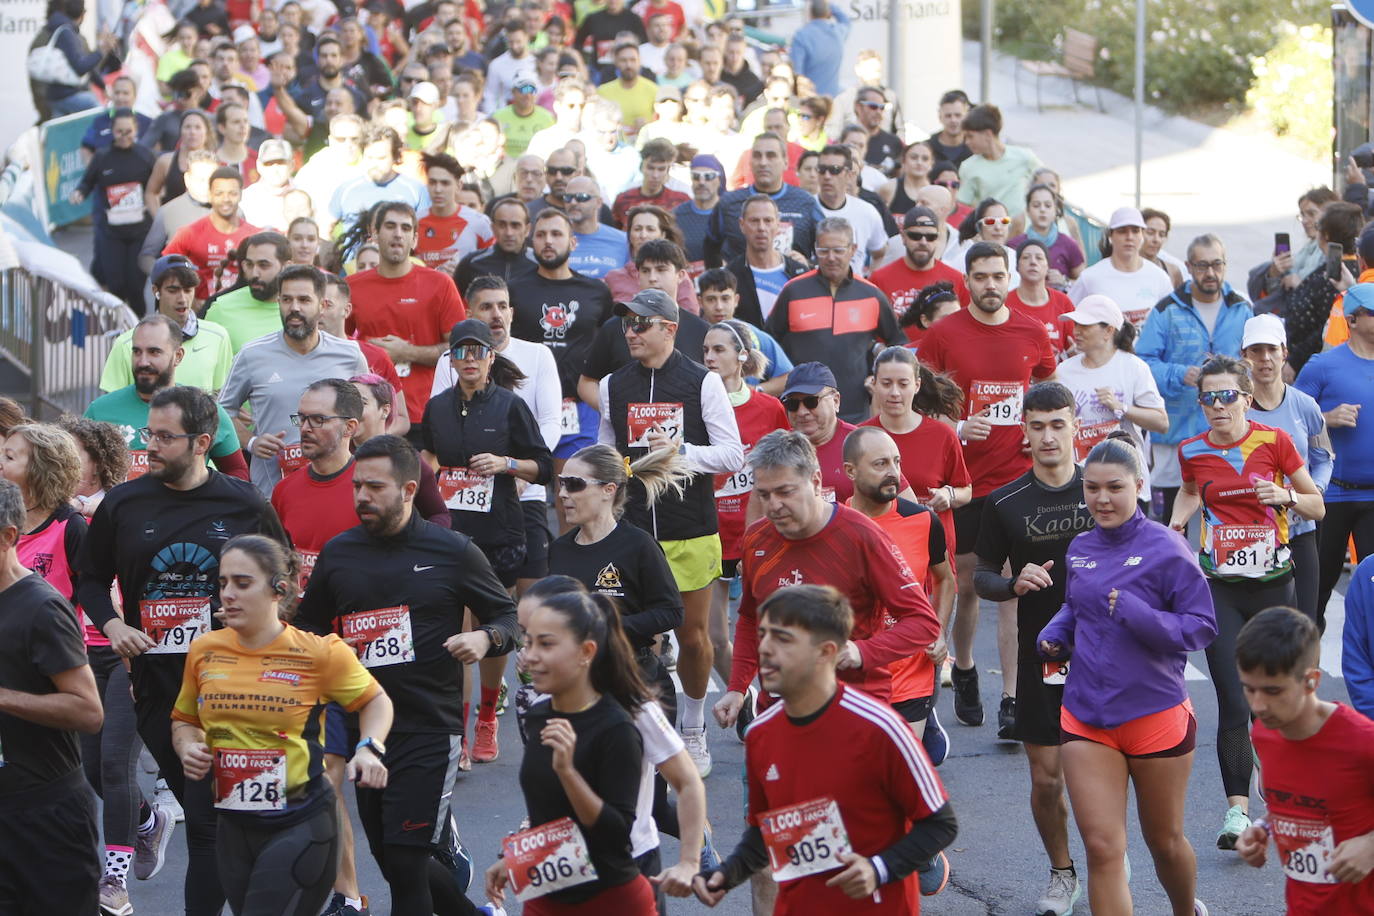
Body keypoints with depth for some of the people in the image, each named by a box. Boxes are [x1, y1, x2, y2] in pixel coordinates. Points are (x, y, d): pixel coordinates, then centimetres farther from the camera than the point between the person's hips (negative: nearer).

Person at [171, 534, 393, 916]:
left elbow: (375, 701, 9)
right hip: (234, 826, 5)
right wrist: (188, 747, -2)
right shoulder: (204, 652, 3)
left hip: (301, 825, -5)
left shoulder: (319, 653, -7)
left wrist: (370, 748, -10)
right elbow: (185, 720, 20)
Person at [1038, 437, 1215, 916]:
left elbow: (1202, 626, -14)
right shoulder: (1080, 549, 5)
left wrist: (1138, 615, -28)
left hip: (1157, 716, -4)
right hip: (1086, 719, 4)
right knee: (1102, 848, -6)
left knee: (1164, 842, 16)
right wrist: (1054, 632, 2)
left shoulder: (1165, 548, -12)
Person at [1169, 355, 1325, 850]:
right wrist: (1173, 526, 6)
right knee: (1232, 703, -11)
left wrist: (1286, 497, -16)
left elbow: (1318, 506, 3)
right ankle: (1237, 809, -12)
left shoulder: (1274, 442, -6)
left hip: (1272, 584, 0)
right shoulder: (1192, 450, 0)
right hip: (1218, 586, 0)